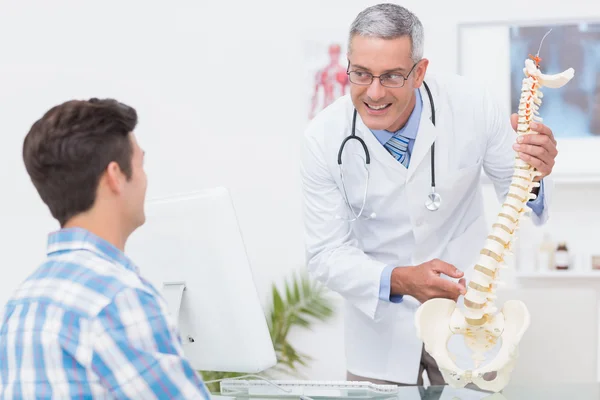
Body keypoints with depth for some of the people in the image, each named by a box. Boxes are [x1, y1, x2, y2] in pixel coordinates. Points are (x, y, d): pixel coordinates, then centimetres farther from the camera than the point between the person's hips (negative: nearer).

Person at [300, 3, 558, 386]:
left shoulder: (471, 104, -19)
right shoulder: (324, 139, -19)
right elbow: (327, 254, -15)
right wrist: (399, 281, -33)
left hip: (466, 312, 1)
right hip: (381, 321, 0)